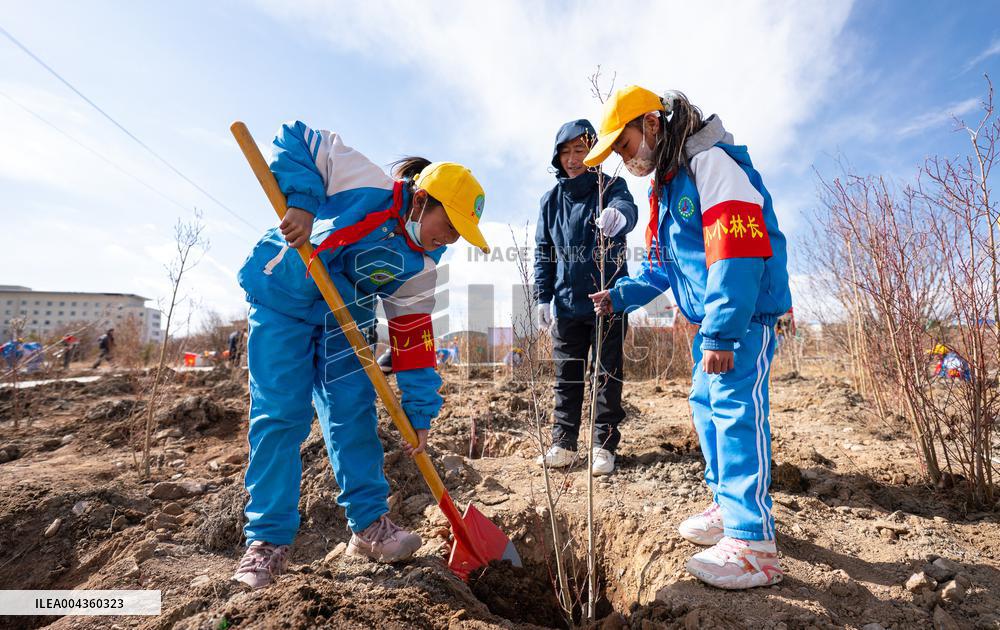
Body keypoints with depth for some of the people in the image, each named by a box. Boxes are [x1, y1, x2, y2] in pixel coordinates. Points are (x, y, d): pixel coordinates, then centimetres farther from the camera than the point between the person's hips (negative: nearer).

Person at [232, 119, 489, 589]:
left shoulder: (420, 268, -9)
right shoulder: (366, 185, -23)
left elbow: (413, 338, -7)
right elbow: (296, 141, -17)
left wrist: (419, 412, -10)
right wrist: (301, 201, -34)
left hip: (344, 315, 4)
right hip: (283, 298, -4)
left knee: (354, 410, -3)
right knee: (278, 415, -5)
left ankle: (369, 523, 10)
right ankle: (268, 538, 7)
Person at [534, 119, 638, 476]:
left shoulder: (611, 186, -2)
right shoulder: (551, 200, 8)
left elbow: (627, 207, -26)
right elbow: (543, 252, 9)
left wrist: (618, 214, -51)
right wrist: (543, 297, 1)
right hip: (567, 303, 3)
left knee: (608, 374, 5)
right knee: (567, 376, 8)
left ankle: (604, 445, 16)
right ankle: (563, 444, 19)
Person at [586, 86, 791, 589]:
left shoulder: (710, 162, -14)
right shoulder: (665, 186, 17)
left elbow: (738, 250, -25)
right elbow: (664, 265, 22)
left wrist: (721, 333, -27)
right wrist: (622, 295, 9)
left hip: (744, 315, -10)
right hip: (711, 319, 10)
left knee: (735, 409, -12)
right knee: (706, 405, 13)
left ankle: (753, 544, -3)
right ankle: (727, 506, 28)